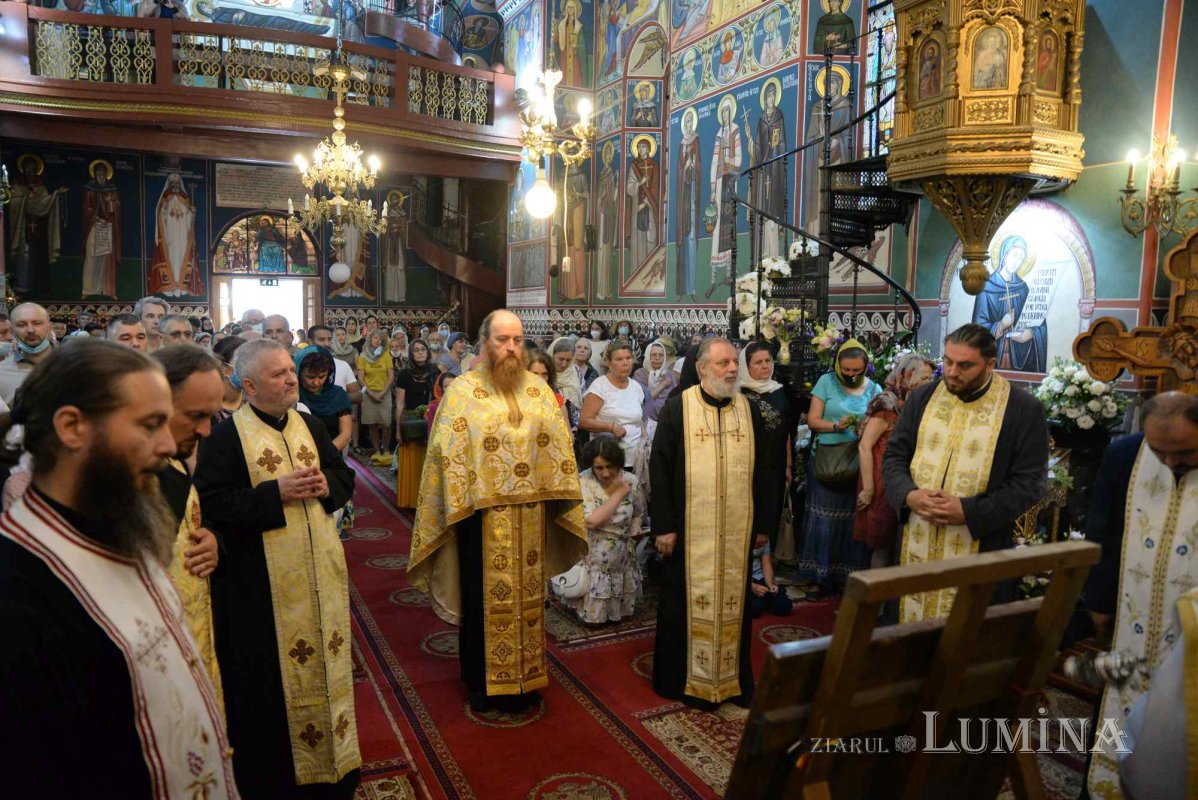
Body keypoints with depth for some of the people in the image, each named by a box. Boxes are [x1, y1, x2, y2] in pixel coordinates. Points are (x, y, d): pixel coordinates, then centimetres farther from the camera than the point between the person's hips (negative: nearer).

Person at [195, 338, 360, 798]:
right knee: (269, 678, 6)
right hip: (261, 582, -5)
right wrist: (276, 493, -22)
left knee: (323, 661, 16)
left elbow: (345, 476, 13)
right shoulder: (225, 437, -9)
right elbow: (212, 503, -16)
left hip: (320, 571, 5)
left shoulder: (311, 427, 8)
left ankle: (330, 759, 34)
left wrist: (326, 484, -9)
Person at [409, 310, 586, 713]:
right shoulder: (462, 390, -5)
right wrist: (457, 503, -13)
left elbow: (558, 447, 9)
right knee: (483, 599, 8)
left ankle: (525, 676, 31)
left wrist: (554, 495, 2)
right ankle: (481, 681, 25)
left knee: (527, 596, 14)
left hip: (530, 516, 4)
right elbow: (447, 453, -8)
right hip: (481, 515, -4)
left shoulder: (538, 390, 6)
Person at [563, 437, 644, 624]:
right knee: (593, 616, 2)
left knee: (621, 612, 13)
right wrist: (619, 493, -22)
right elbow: (592, 521, -27)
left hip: (622, 560, 4)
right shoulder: (583, 481, -17)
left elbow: (638, 512, 13)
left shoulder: (630, 480, -6)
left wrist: (635, 527, -10)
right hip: (593, 560, -3)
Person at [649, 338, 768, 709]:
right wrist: (663, 526, -10)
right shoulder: (677, 408, -5)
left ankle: (733, 678, 28)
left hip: (737, 530, 3)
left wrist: (760, 524, 8)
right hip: (689, 529, -3)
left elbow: (759, 469, 9)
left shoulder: (748, 409, 6)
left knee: (733, 603, 12)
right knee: (688, 604, 8)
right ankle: (682, 679, 24)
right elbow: (660, 469, -7)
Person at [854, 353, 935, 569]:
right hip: (884, 485, -8)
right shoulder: (888, 404, -14)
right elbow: (864, 447, -19)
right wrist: (868, 490, -19)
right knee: (884, 544, 1)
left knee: (898, 544, 13)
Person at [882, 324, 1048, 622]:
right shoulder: (922, 398, 6)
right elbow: (894, 455, 9)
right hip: (916, 543, 3)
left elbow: (1029, 482, -7)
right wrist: (909, 494, -12)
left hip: (980, 550, -3)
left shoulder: (1023, 409, -5)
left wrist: (969, 512, -18)